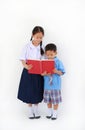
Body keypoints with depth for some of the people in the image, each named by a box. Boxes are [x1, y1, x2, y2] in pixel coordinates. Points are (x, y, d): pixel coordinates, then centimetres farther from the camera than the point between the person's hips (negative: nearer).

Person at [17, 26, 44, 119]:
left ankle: (36, 110, 29)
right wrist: (26, 66, -30)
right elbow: (22, 60, -9)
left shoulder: (41, 48, -2)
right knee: (29, 92, 7)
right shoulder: (27, 47, -8)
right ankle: (30, 110, 25)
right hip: (28, 71, -2)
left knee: (37, 92, 11)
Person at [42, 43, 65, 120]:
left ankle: (54, 113, 22)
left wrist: (56, 71, -25)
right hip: (47, 85, 3)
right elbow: (42, 72, 1)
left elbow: (62, 72, -6)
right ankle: (50, 112, 32)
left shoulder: (58, 62, -7)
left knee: (55, 100, 5)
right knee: (48, 100, 14)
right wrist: (44, 74, -20)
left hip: (55, 85, -3)